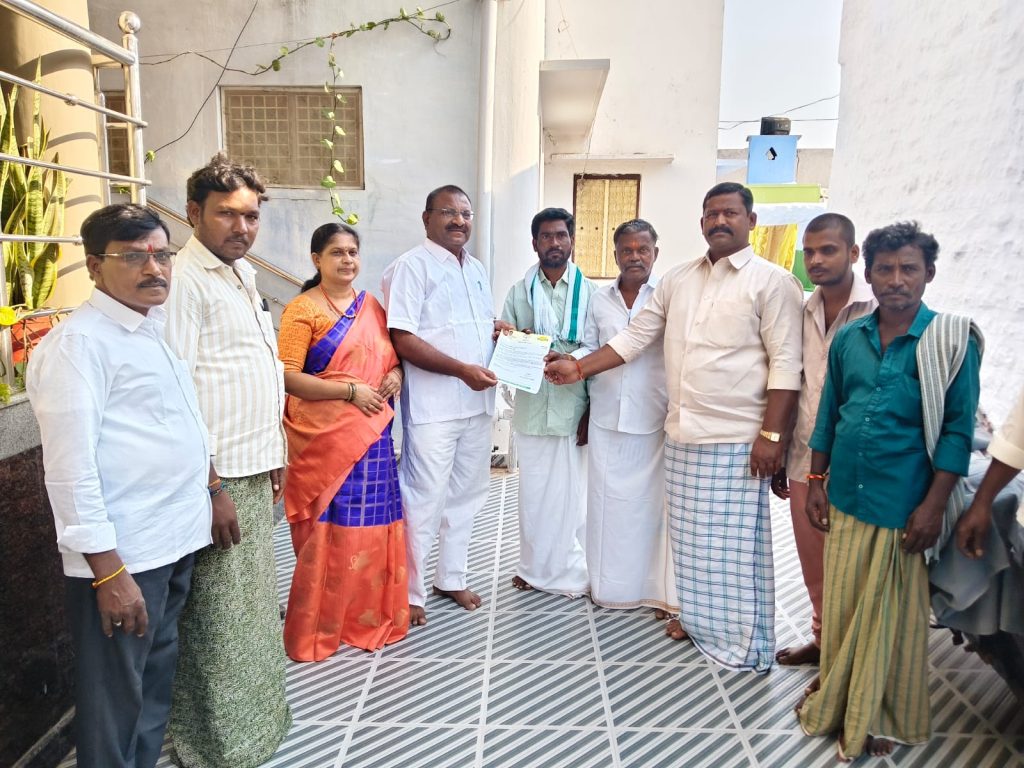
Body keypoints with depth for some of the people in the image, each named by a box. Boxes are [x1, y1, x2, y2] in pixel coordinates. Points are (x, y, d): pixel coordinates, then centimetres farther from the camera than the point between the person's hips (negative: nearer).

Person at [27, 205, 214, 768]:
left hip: (175, 543, 8)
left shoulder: (157, 329, 11)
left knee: (156, 685, 22)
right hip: (121, 556, -8)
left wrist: (212, 489, 19)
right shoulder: (79, 343, -15)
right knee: (116, 702, 7)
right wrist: (108, 571, -21)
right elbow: (70, 471, -20)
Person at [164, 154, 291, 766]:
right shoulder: (186, 280, -15)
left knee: (254, 604, 21)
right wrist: (206, 484, -19)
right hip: (218, 476, -9)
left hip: (255, 469, 9)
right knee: (219, 618, 5)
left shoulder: (243, 274, 14)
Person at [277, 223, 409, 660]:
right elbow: (287, 377, -13)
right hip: (325, 439, -5)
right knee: (329, 531, 0)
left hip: (372, 434, 6)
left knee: (372, 526, 10)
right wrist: (350, 390, -18)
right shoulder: (302, 310, -5)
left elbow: (391, 357, 22)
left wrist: (395, 375, -2)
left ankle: (368, 618, 27)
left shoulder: (371, 306, 14)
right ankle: (316, 630, 18)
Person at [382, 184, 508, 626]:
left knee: (466, 495, 17)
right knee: (424, 502, -1)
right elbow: (402, 339, -17)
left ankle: (451, 577, 33)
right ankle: (410, 593, 16)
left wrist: (502, 334, 2)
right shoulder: (411, 266, -9)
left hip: (477, 403, 8)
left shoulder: (476, 269, 15)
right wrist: (463, 369, -24)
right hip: (432, 405, -8)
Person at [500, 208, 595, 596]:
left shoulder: (589, 292, 3)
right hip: (531, 408, 2)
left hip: (573, 409, -2)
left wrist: (593, 413, -4)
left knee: (571, 492, 5)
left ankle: (569, 572, 20)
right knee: (533, 492, 9)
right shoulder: (518, 292, 9)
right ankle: (534, 567, 24)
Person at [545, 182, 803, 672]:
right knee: (690, 536, 15)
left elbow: (785, 365, -10)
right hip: (682, 434, 6)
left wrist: (771, 434, -15)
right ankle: (698, 618, 33)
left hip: (737, 439, -5)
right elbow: (634, 337, 13)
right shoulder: (678, 280, 12)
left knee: (737, 543, 2)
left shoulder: (772, 282, -5)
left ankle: (749, 642, 18)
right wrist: (579, 368, 6)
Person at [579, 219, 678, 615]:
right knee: (608, 501, 9)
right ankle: (609, 585, 23)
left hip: (655, 419, -3)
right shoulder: (600, 299, 10)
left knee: (654, 502, 2)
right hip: (607, 417, 3)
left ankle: (660, 589, 16)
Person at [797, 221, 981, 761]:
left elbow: (957, 429, -7)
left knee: (893, 616, 9)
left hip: (903, 507, -4)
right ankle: (838, 704, 34)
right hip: (845, 500, 4)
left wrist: (934, 506, -11)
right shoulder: (847, 338, 5)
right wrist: (816, 482, 9)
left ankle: (883, 718, 29)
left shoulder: (951, 341, -7)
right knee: (840, 608, 14)